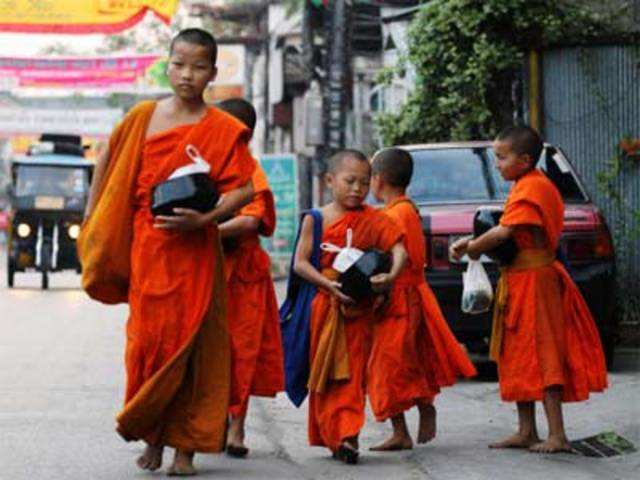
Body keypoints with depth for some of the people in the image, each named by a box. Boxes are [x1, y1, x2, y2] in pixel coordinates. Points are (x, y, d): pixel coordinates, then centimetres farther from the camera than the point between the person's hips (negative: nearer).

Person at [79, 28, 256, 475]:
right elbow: (109, 162, 18)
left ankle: (185, 444, 6)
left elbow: (244, 190, -7)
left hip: (195, 248, -2)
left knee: (188, 342, -1)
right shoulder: (144, 116, 5)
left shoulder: (224, 129, -3)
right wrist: (93, 217, 18)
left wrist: (203, 218, -21)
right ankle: (152, 437, 14)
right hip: (146, 246, 2)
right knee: (148, 340, 2)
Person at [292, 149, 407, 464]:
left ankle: (347, 435, -8)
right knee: (323, 373, 4)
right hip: (322, 306, 1)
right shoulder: (315, 219, 3)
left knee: (352, 373, -7)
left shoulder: (372, 219, 3)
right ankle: (331, 435, 12)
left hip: (358, 308, -1)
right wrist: (328, 284, -17)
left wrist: (391, 276, -25)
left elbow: (399, 249, -5)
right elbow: (300, 263, -3)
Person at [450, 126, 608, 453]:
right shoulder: (535, 185, 17)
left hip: (533, 279, -10)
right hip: (521, 279, 10)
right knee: (519, 356, 13)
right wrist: (475, 242, 3)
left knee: (541, 356, -10)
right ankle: (526, 432, 18)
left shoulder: (530, 187, -15)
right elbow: (511, 232, 16)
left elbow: (505, 232, -23)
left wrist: (473, 247, -9)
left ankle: (557, 436, -10)